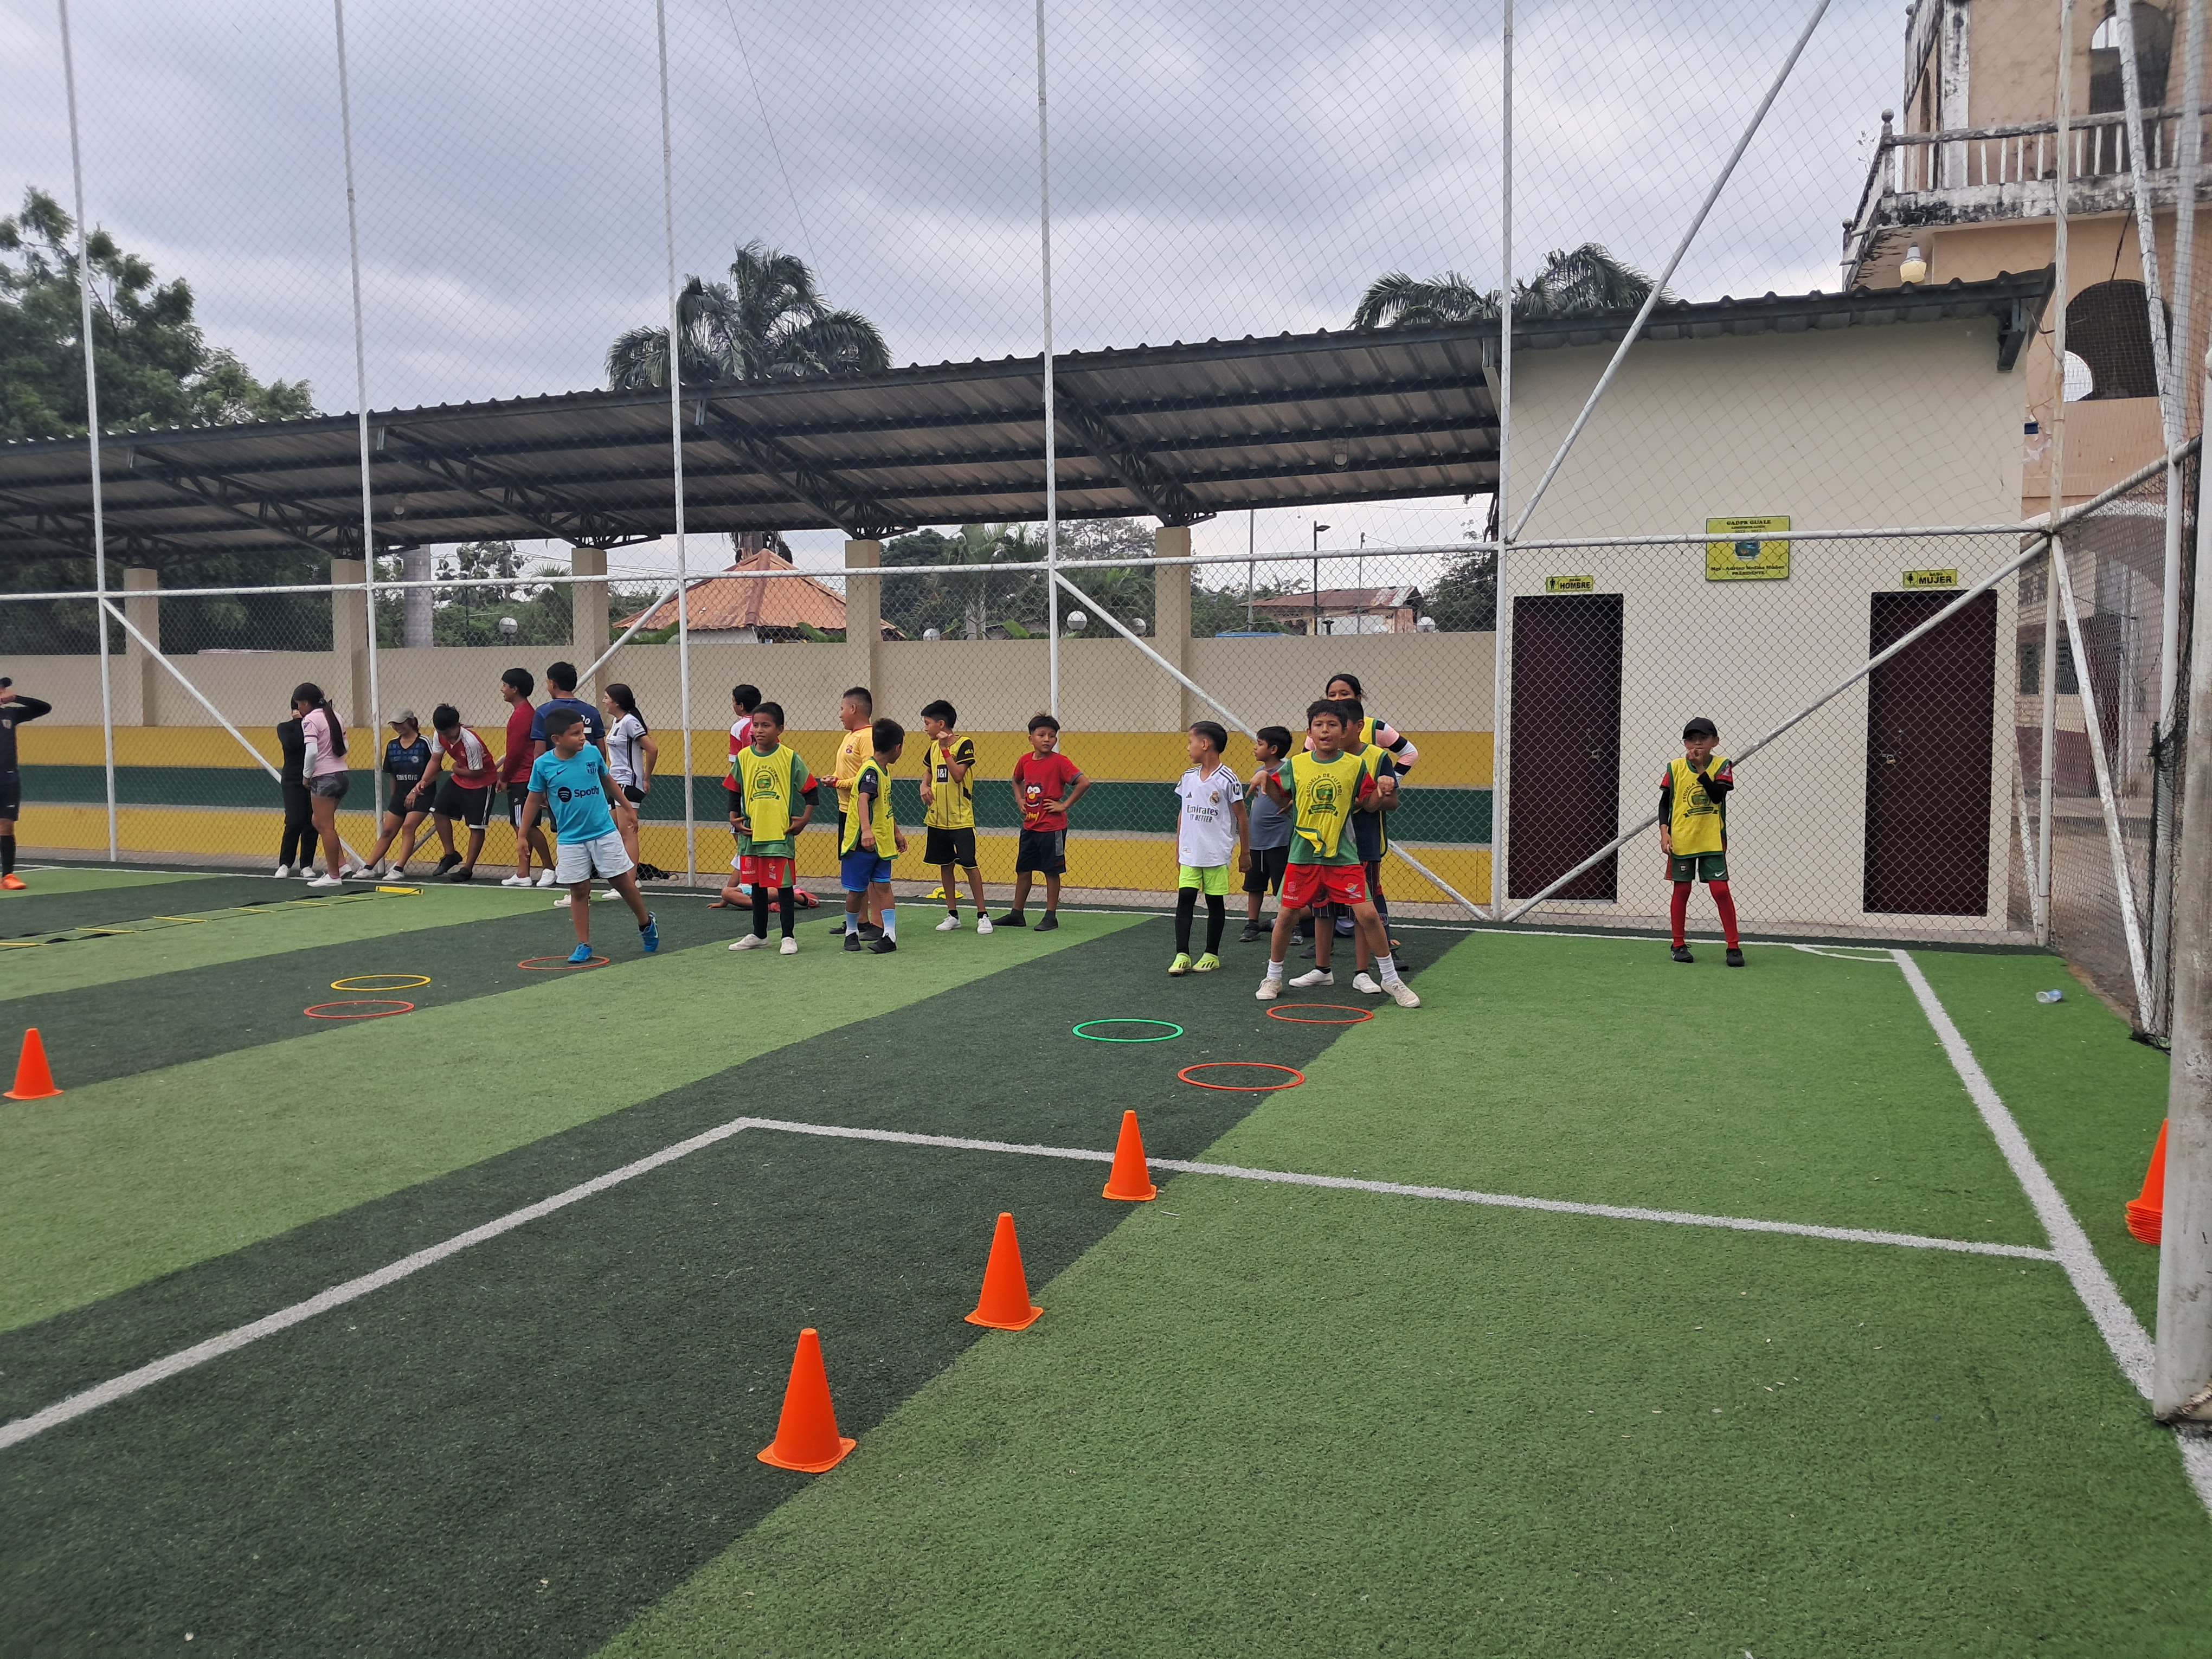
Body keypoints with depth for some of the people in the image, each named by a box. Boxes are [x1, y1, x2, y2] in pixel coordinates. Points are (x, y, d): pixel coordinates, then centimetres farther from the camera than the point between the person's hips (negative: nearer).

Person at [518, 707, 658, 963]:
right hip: (571, 839, 0)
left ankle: (647, 923, 29)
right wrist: (523, 836, 5)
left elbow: (608, 781, 12)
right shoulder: (543, 765, -9)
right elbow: (533, 801, 3)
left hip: (604, 833, 0)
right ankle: (584, 945, 15)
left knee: (622, 882, 6)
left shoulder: (593, 753, -6)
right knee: (579, 890, 5)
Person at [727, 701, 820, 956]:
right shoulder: (744, 758, 4)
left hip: (781, 834, -4)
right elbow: (734, 792, 15)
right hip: (751, 834, 4)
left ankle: (789, 937, 8)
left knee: (783, 887, -1)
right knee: (757, 886, 14)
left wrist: (803, 820, -6)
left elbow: (812, 790, -1)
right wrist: (734, 819, 5)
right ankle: (758, 935, 26)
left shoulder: (790, 758, -5)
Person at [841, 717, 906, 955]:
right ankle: (851, 932, 23)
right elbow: (863, 800, -35)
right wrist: (866, 830, -48)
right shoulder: (871, 771, -18)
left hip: (881, 843, 8)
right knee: (857, 891, 5)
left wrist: (896, 831, 32)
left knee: (882, 887, 1)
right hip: (861, 843, -8)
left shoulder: (884, 771, 11)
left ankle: (890, 936, -2)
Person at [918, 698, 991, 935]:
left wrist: (945, 749, -22)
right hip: (937, 818, 7)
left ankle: (983, 915, 3)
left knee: (969, 864, -6)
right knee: (945, 865, 10)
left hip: (960, 819, -7)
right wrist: (924, 785, 3)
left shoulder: (964, 744, -11)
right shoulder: (933, 747, 9)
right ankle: (952, 915, 18)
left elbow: (958, 775, -21)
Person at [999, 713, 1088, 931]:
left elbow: (1084, 782, -21)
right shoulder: (1025, 761, 5)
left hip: (1052, 828, -6)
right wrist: (1019, 800, 11)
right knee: (1023, 870, 12)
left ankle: (1051, 917, 11)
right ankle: (1016, 914, 23)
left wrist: (1065, 805, -17)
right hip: (1029, 827, 6)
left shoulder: (1059, 762, -13)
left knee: (1051, 872, 3)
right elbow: (1016, 780, 27)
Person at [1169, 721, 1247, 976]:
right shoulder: (1188, 777, 7)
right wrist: (1178, 847, 17)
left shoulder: (1227, 779, -10)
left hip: (1217, 854, -4)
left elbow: (1241, 818, -4)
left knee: (1215, 902, 5)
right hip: (1190, 854, 4)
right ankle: (1182, 955, -3)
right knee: (1185, 899, -4)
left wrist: (1245, 851, -1)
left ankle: (1212, 955, 16)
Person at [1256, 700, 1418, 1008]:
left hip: (1343, 855, -1)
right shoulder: (1295, 765, 2)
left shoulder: (1356, 765, 0)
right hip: (1303, 855, 1)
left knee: (1368, 915, -7)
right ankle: (1273, 978, 24)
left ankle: (1391, 980, 9)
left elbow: (1369, 805, 7)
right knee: (1287, 915, 5)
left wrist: (1382, 792, -12)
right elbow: (1283, 801, 14)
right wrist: (1267, 781, -2)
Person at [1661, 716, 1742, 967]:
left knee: (1721, 890, -4)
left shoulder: (1722, 765, -2)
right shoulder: (1675, 767, 1)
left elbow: (1718, 796, -17)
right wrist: (1664, 832, -5)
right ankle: (1679, 945, 19)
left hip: (1713, 841, -1)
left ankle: (1734, 946, 3)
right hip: (1681, 840, 1)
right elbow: (1664, 803, 5)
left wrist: (1701, 769, -23)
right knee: (1682, 891, 8)